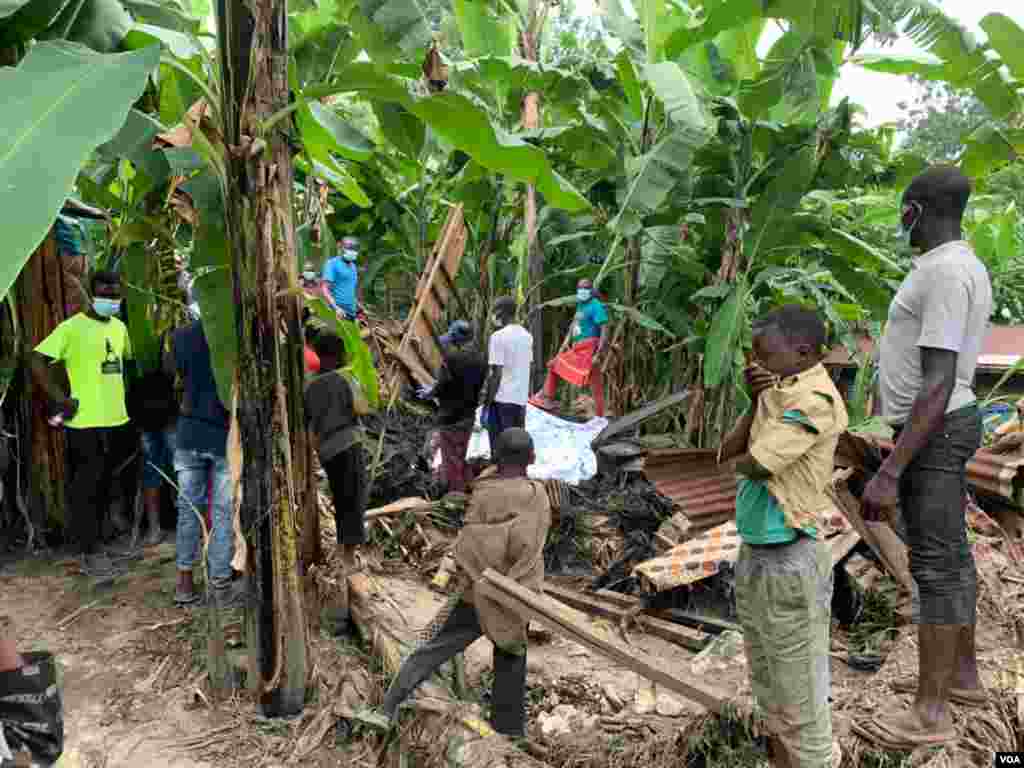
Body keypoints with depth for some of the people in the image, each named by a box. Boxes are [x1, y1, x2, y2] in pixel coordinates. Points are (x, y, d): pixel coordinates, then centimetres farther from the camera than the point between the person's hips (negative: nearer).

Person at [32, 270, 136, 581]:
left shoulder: (120, 327, 11)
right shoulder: (72, 327, -10)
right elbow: (38, 362, -12)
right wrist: (60, 398, -15)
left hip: (118, 419, 6)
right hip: (86, 423, -6)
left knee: (106, 483, 18)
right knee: (86, 488, 1)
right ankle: (90, 552, 10)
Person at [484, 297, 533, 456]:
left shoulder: (498, 337, -11)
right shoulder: (527, 335, 9)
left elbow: (496, 374, -15)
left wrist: (486, 403, -10)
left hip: (502, 399, -7)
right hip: (521, 399, 7)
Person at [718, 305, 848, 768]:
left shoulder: (814, 400, -18)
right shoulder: (778, 392, 8)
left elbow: (749, 465, -22)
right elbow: (726, 454, 4)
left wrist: (740, 460, 0)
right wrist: (755, 402, -7)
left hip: (790, 561, -9)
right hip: (754, 554, 9)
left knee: (800, 691, 4)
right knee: (767, 680, 23)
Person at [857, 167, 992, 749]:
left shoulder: (945, 271, -23)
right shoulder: (962, 267, 11)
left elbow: (938, 385, -28)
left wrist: (889, 473, -28)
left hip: (933, 433, -10)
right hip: (946, 426, 10)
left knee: (933, 565, -5)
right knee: (951, 553, 17)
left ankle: (931, 713, 5)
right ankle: (962, 674, 32)